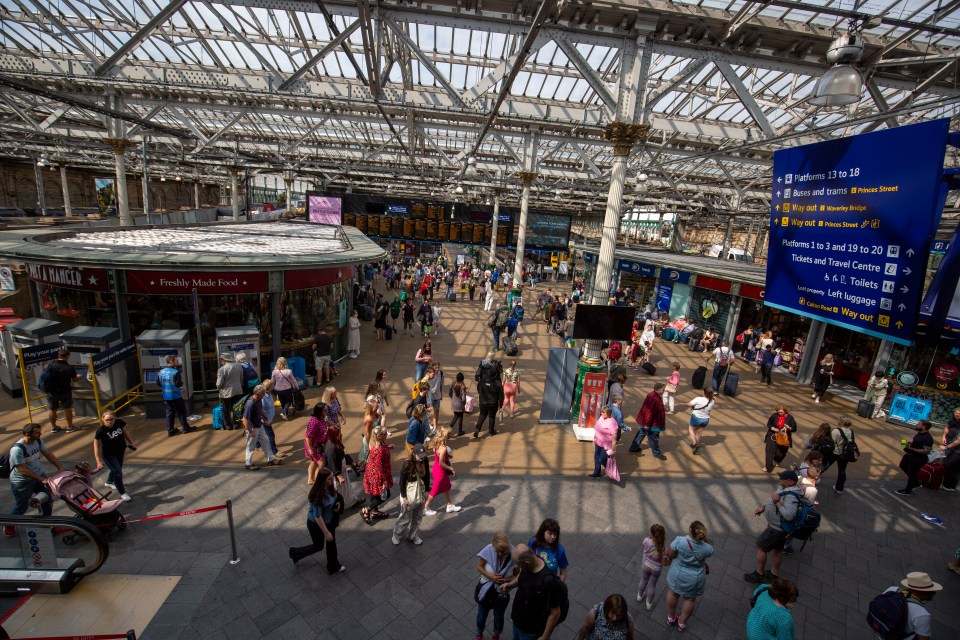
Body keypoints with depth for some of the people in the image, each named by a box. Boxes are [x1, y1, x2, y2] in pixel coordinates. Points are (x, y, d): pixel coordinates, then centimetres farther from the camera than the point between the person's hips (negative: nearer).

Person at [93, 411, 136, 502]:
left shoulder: (120, 423, -17)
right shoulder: (100, 430, -28)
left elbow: (125, 433, 2)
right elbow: (97, 446, -22)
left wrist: (131, 443, 5)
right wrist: (99, 461, -25)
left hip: (120, 451, 5)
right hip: (108, 455, -5)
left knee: (116, 469, 26)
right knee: (118, 472, -3)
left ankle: (109, 482, 57)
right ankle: (122, 493, 14)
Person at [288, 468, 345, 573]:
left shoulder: (329, 487, -15)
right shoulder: (318, 495, -37)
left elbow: (336, 498, 8)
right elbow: (318, 517, -30)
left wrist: (337, 505, -13)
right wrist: (326, 532, -23)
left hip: (329, 520, 6)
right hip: (316, 524, -6)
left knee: (331, 543, 20)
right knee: (318, 546, 18)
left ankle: (333, 567, 42)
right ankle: (294, 553, 44)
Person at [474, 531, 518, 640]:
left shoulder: (513, 555, -27)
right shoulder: (489, 550, -29)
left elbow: (517, 576, -13)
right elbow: (479, 566, -14)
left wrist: (506, 580, -31)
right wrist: (490, 576, -30)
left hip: (502, 594, 0)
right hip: (485, 591, 0)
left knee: (498, 618, 25)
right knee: (481, 616, 26)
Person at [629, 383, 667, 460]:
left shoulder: (652, 395, 3)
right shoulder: (654, 398, -30)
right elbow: (649, 412, -29)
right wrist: (647, 424, -25)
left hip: (645, 420, 11)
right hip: (651, 423, -11)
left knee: (641, 433, 20)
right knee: (654, 437, 7)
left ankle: (634, 447, 33)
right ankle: (657, 453, 25)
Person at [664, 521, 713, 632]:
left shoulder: (680, 541, -35)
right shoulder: (707, 548, -28)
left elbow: (670, 554, -21)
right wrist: (704, 537, -14)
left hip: (677, 575, -1)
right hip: (695, 579, 1)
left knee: (673, 593, 26)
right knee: (690, 599, 27)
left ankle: (671, 618, 46)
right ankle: (682, 623, 44)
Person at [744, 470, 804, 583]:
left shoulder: (791, 496, -33)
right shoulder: (785, 488, -3)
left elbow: (789, 515, -42)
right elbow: (775, 501, 12)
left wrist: (776, 501, -36)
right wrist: (763, 507, 2)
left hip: (777, 529, -9)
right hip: (778, 526, 9)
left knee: (760, 546, 6)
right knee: (777, 549, 23)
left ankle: (759, 574, 22)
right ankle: (774, 574, 40)